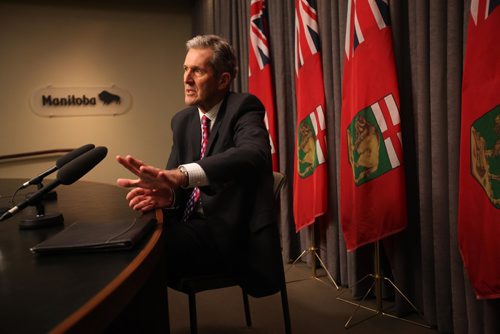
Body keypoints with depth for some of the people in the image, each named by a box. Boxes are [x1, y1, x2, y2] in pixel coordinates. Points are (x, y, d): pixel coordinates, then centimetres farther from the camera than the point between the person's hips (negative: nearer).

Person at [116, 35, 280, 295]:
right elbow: (175, 175, 5)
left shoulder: (243, 107, -9)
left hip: (228, 234, -6)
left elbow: (253, 154, -31)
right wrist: (167, 193, -21)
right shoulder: (182, 120, 11)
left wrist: (181, 174, -45)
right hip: (192, 227, 6)